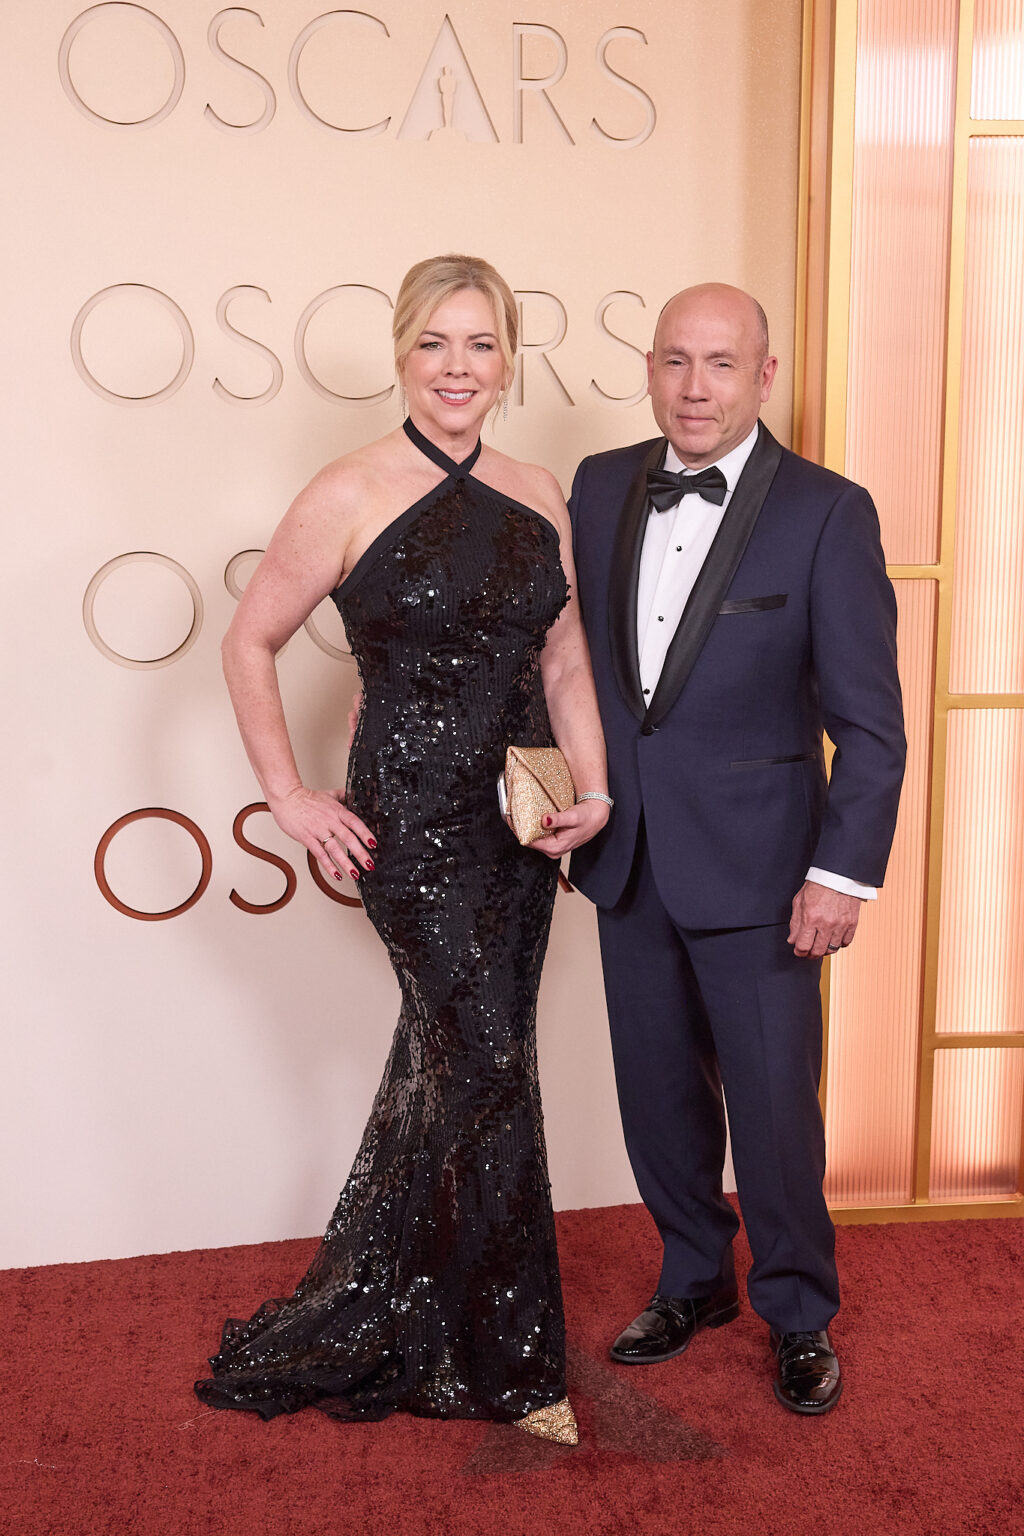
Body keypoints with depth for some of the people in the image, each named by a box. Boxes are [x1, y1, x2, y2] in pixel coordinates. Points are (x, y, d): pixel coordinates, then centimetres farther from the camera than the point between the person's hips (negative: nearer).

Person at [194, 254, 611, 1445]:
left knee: (446, 1060, 14)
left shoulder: (539, 498, 6)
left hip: (520, 812, 6)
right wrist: (289, 797, -5)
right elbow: (249, 642, -1)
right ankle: (506, 1360, 17)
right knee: (488, 1062, -3)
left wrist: (591, 789, -4)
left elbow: (564, 659, 10)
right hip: (411, 814, -5)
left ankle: (377, 1318, 36)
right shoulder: (350, 497, -9)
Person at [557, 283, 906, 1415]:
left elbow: (870, 719, -9)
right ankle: (695, 1281, 38)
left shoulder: (827, 513, -9)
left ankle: (798, 1317, 29)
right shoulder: (600, 486, 4)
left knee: (772, 1102, 6)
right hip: (628, 856, 4)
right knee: (658, 1095, 16)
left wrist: (845, 873, -13)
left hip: (755, 865, -4)